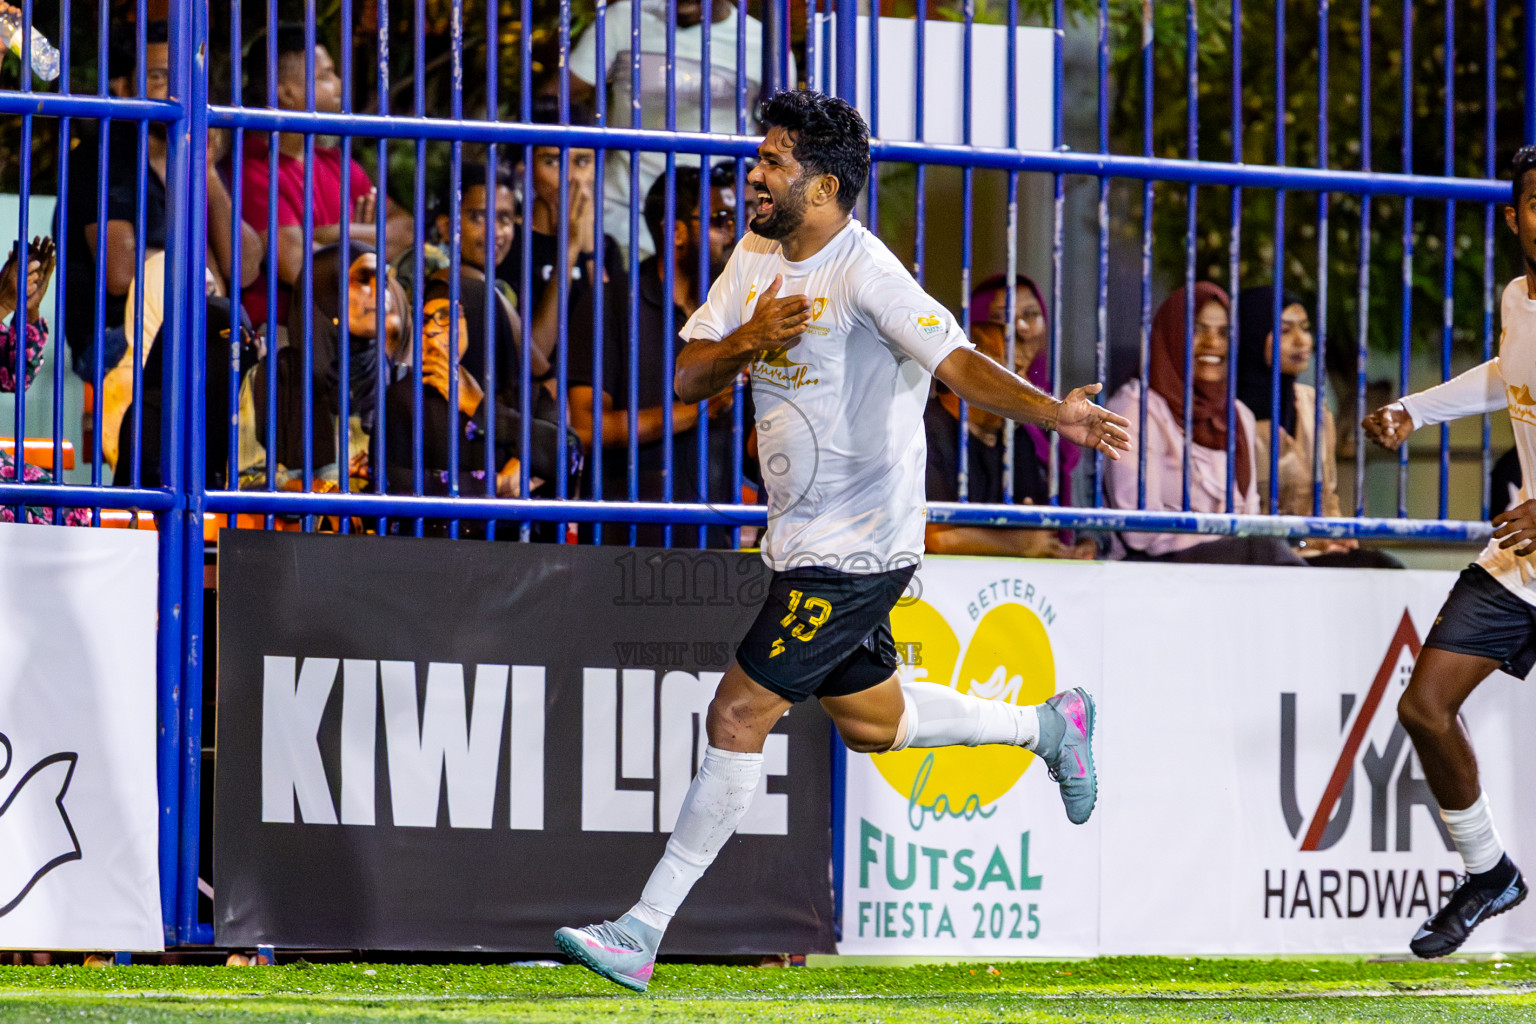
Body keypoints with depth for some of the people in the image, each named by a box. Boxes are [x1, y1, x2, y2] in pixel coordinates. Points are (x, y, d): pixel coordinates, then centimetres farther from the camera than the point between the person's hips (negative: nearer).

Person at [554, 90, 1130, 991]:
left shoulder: (868, 274, -18)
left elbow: (960, 363, -26)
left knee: (739, 716, -12)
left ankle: (645, 931, -10)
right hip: (807, 540, 9)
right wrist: (748, 340, -15)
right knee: (871, 719, 22)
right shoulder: (757, 257, 7)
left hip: (856, 548, -9)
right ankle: (1048, 724, 43)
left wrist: (1056, 414, -40)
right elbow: (689, 379, 6)